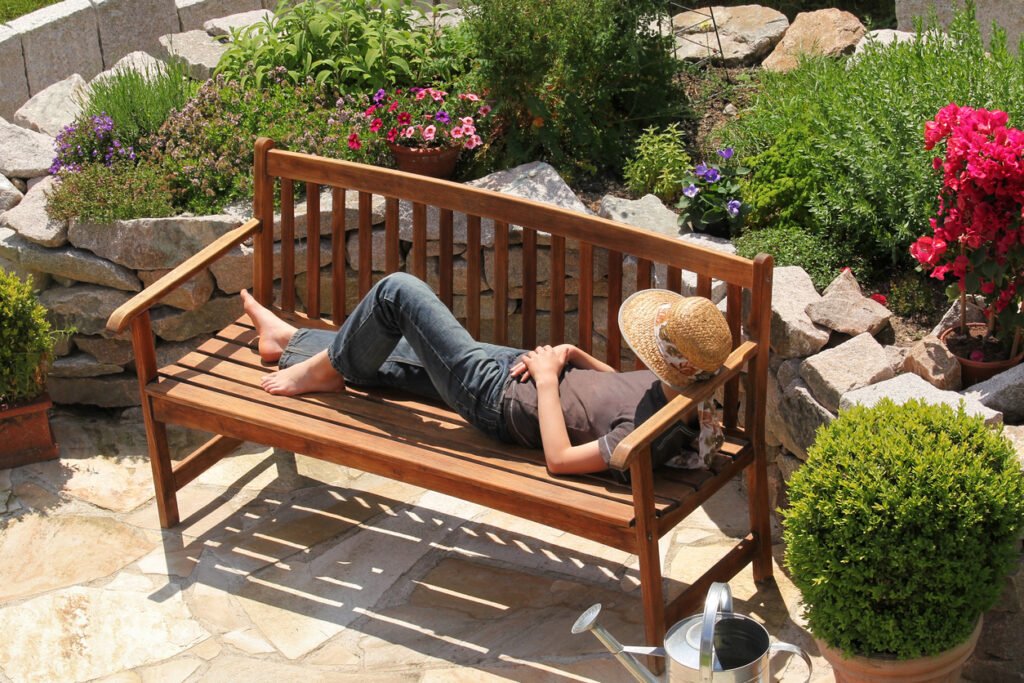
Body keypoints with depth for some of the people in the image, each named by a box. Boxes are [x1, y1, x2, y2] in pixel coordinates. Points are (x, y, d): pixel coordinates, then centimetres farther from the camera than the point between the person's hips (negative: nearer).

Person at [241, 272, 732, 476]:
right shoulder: (685, 392, -11)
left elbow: (559, 459, -32)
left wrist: (548, 378, -23)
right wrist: (574, 354, -7)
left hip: (498, 398, -8)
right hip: (529, 367, 9)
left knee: (397, 291, -6)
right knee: (388, 354, 24)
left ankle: (325, 371, 20)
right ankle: (290, 342, 48)